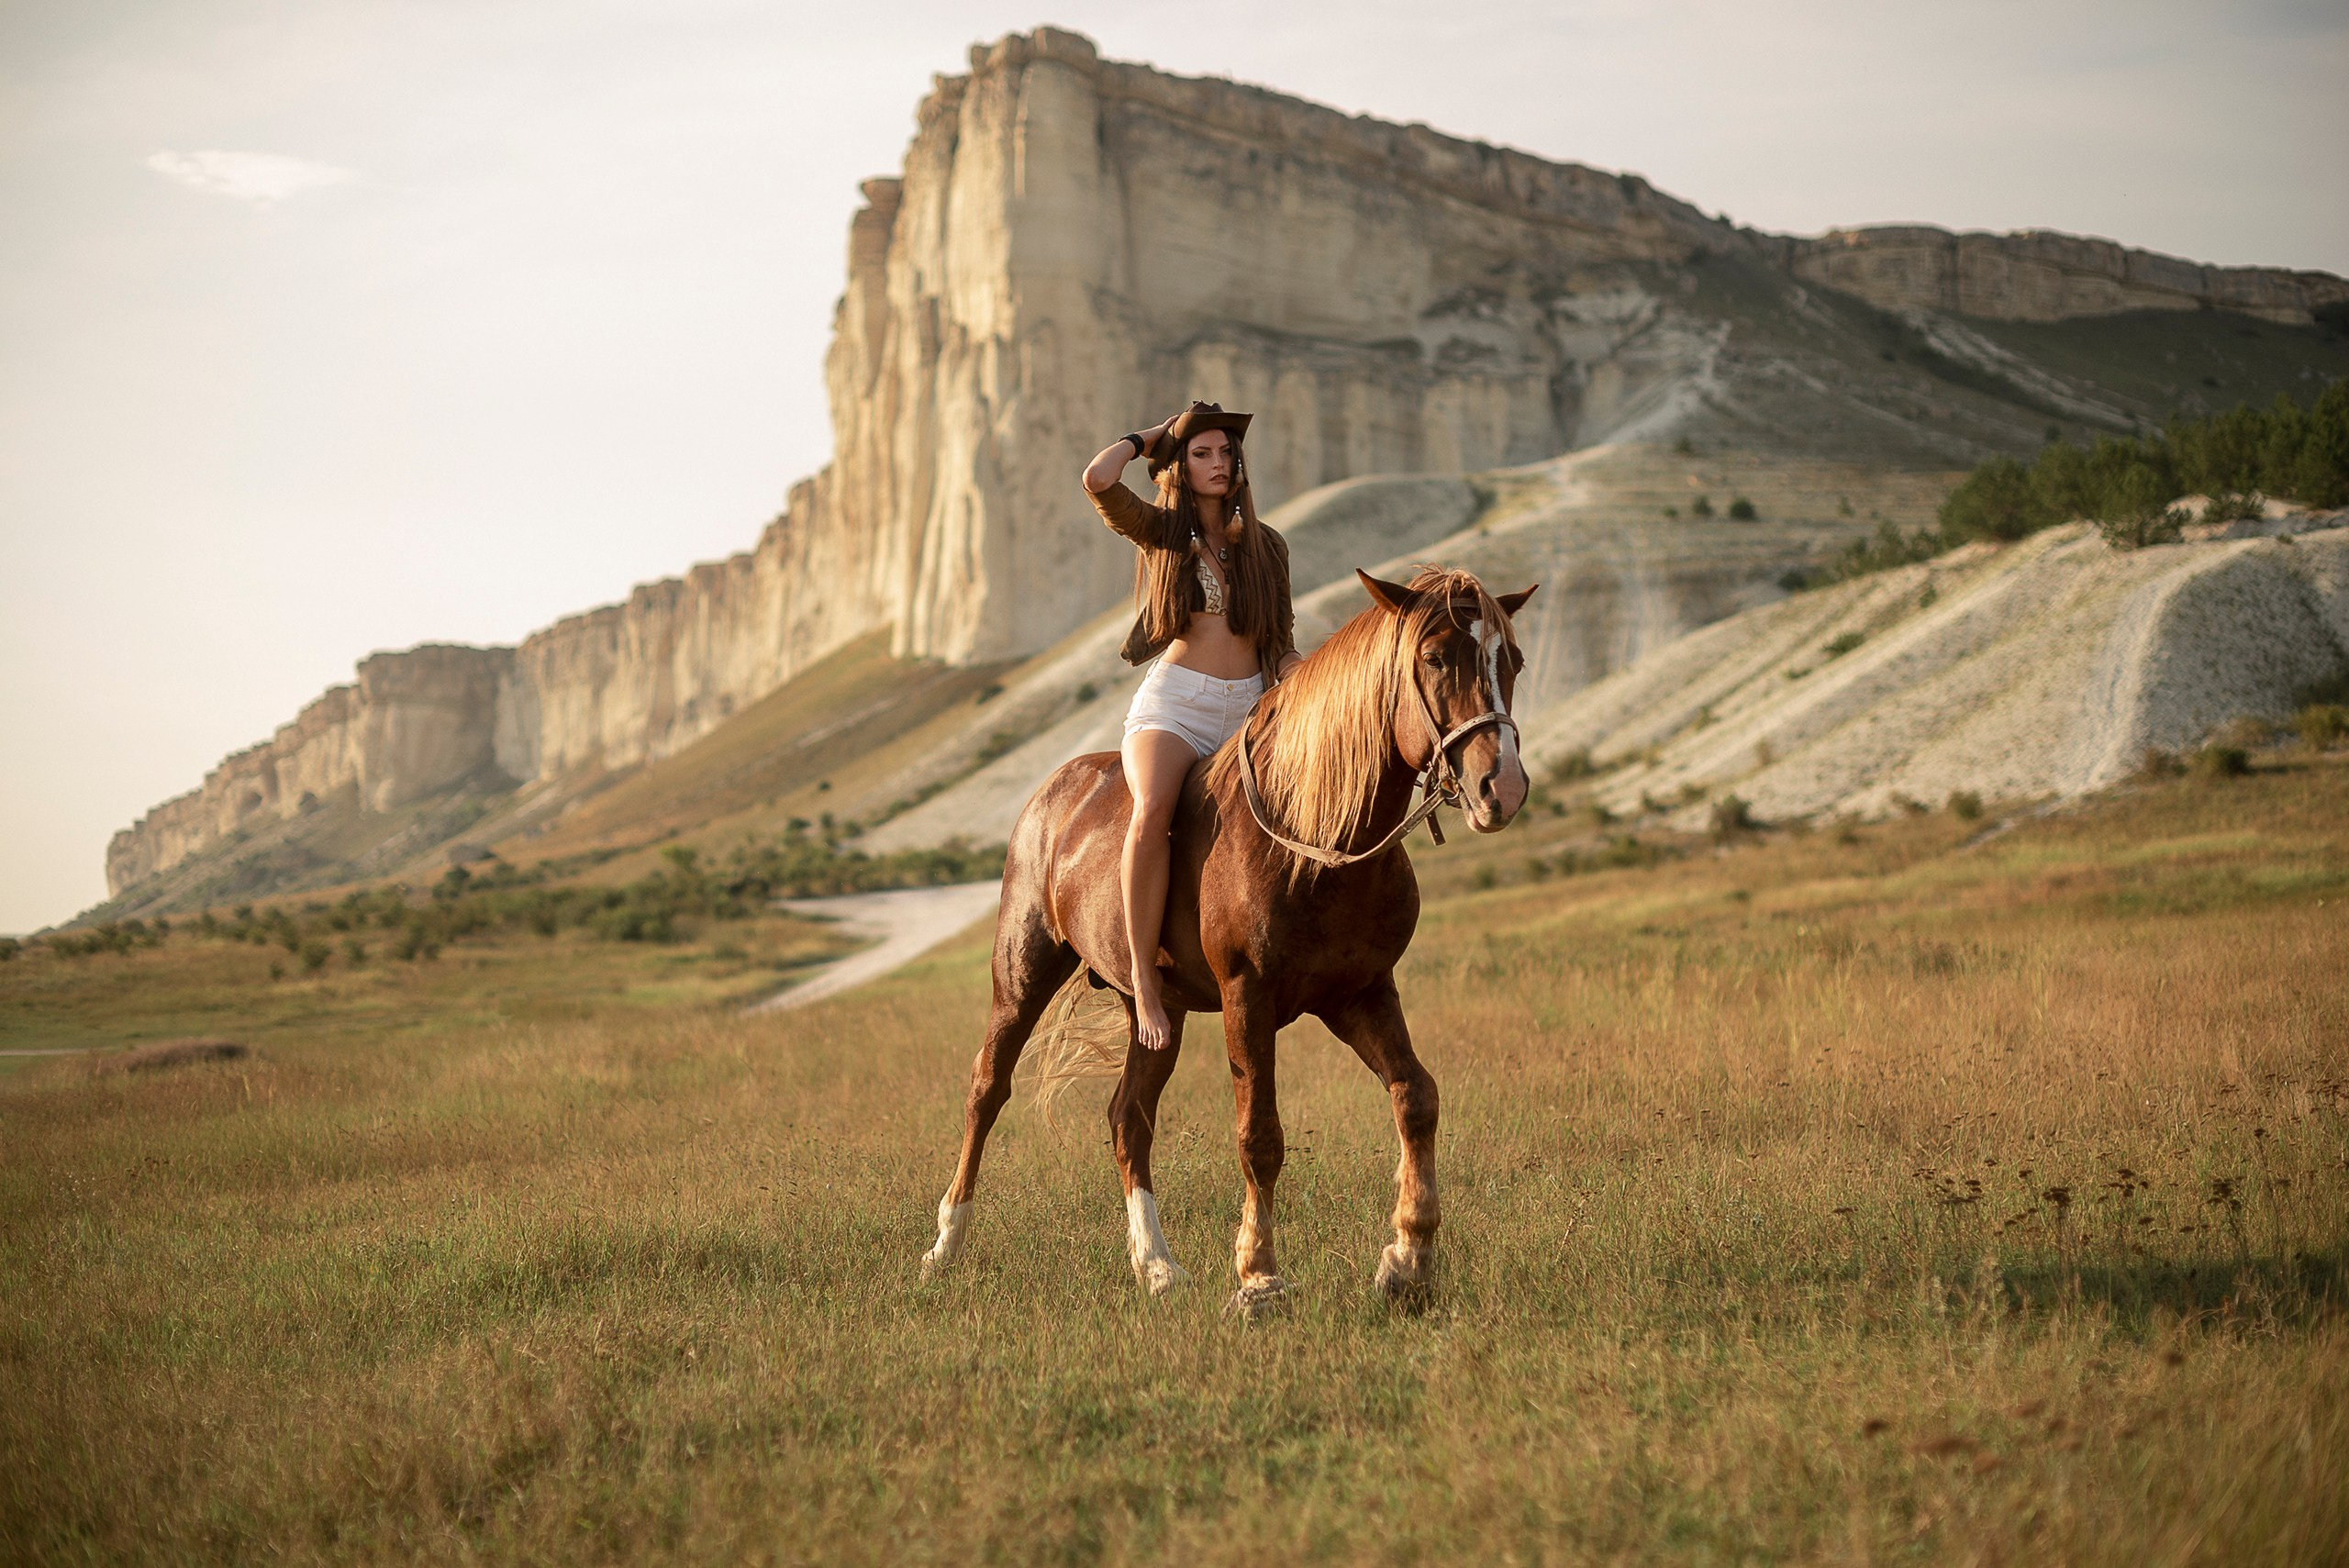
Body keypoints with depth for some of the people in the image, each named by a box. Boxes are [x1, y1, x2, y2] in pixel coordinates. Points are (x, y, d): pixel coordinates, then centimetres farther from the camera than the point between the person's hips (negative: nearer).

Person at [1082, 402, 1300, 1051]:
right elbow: (1098, 479, -13)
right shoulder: (1159, 531, 6)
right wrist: (1147, 437, 6)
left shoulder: (1267, 545, 14)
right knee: (1152, 813, -35)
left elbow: (1282, 645, 14)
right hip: (1174, 705, -4)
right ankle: (1144, 980, -28)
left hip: (1250, 711, 4)